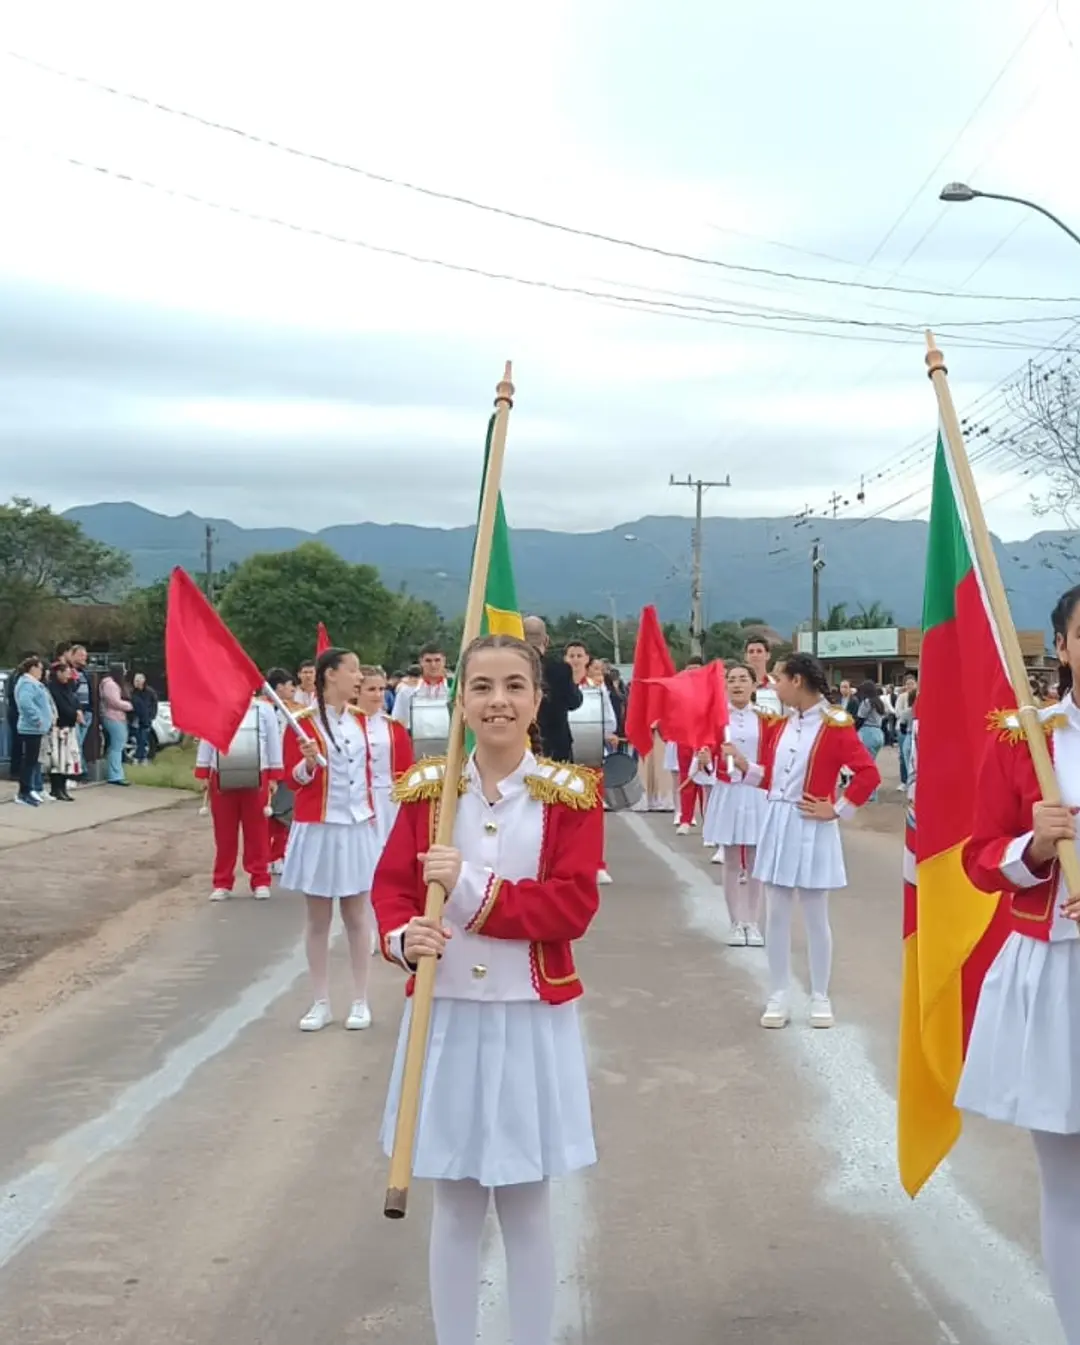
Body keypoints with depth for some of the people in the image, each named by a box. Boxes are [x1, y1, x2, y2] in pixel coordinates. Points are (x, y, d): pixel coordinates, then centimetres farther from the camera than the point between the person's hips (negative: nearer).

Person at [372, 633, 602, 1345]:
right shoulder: (428, 788, 1)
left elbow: (574, 905, -13)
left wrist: (475, 887, -22)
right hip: (445, 1015, 2)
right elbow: (391, 885, 3)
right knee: (455, 1202, 13)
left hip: (533, 1019, -2)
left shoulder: (570, 793, -6)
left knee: (527, 1203, 11)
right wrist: (401, 936, -18)